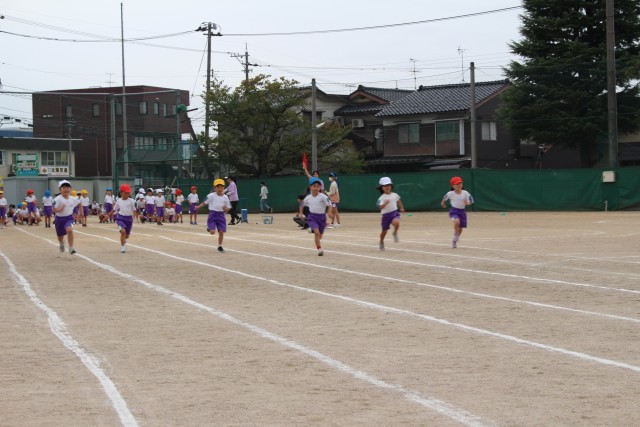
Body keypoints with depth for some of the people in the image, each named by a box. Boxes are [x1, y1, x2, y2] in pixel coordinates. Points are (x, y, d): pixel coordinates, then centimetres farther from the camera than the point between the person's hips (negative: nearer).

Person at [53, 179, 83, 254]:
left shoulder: (73, 199, -7)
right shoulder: (57, 199, -19)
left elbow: (79, 203, 15)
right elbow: (54, 210, -23)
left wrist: (81, 212, 17)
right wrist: (60, 209, -40)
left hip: (69, 218, 0)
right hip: (59, 219, 0)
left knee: (69, 230, -31)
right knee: (60, 236, 18)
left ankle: (71, 248, -22)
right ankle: (62, 243, 57)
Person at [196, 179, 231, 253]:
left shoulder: (225, 197, 2)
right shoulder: (211, 196, -7)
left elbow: (228, 208, 8)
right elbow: (204, 202, -2)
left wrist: (226, 209, -13)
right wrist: (198, 207, -11)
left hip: (221, 215, 3)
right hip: (213, 214, -3)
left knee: (221, 232, 0)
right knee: (212, 232, -13)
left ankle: (220, 246, 18)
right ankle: (209, 227, 25)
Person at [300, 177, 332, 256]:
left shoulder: (323, 197, -10)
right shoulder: (308, 198, 0)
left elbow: (329, 205, -16)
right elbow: (302, 205, 18)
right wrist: (301, 213, 12)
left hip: (321, 216, 0)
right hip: (312, 217, 0)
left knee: (319, 236, 14)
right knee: (317, 232, -24)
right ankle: (319, 249, -17)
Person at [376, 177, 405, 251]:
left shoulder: (395, 195, 3)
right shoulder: (381, 198, -9)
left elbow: (398, 201, 22)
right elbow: (380, 207, -20)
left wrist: (401, 208, 15)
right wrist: (385, 203, -36)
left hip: (394, 213, 1)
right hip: (386, 215, -1)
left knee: (396, 222, -33)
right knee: (384, 230, 10)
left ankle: (395, 233, -1)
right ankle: (381, 242, 38)